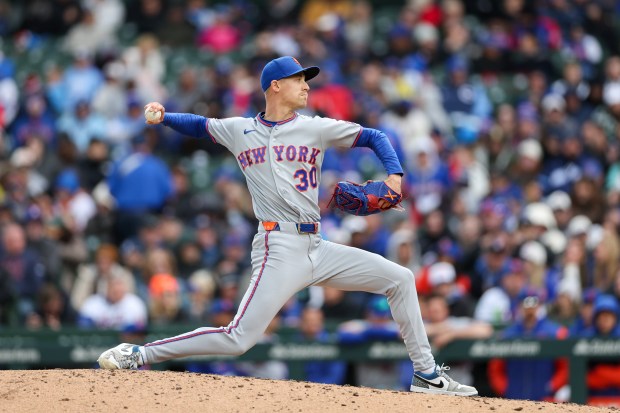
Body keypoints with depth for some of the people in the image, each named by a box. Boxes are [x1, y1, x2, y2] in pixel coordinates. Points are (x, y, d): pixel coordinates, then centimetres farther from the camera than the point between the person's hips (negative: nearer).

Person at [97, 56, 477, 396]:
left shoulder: (317, 128, 9)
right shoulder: (239, 131, 7)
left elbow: (374, 137, 12)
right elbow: (199, 125, 24)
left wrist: (395, 175, -5)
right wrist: (163, 117, 6)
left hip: (317, 249, 4)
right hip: (279, 249, -4)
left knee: (400, 279, 2)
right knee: (238, 339, -18)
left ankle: (427, 374, 11)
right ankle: (138, 355, -11)